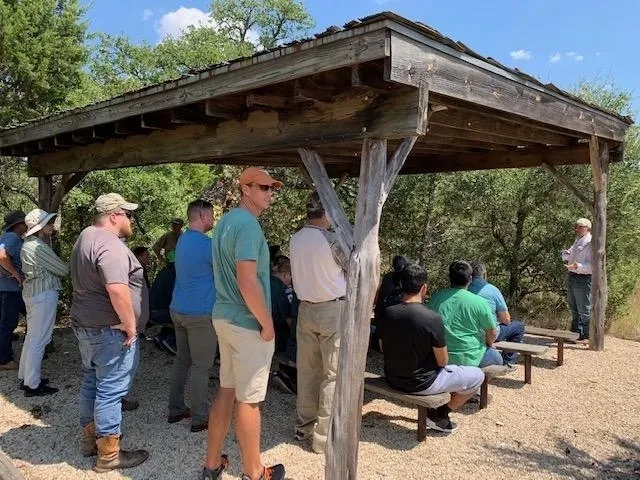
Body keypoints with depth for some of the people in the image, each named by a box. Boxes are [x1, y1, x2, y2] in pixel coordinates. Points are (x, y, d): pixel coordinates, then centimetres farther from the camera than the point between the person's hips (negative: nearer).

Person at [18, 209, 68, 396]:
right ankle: (32, 385, 3)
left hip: (32, 292, 11)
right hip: (44, 294, -11)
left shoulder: (29, 244, 12)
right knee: (39, 340, -4)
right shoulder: (39, 248, -19)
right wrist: (72, 268, 7)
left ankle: (25, 377, 29)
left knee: (32, 336, 18)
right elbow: (63, 270, -14)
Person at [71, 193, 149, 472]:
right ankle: (108, 455, 8)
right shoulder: (110, 244, -22)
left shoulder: (87, 237, 14)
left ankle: (90, 439, 34)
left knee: (92, 383, 20)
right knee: (110, 391, -2)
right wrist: (130, 325, -22)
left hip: (86, 325, 11)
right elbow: (118, 290, -33)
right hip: (110, 331, -11)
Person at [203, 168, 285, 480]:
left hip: (224, 316, 10)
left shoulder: (225, 220, 13)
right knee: (248, 399, 3)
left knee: (227, 390, 18)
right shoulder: (247, 223, -19)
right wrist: (267, 323, -16)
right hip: (247, 323, -10)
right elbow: (248, 281, -27)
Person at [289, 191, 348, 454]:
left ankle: (304, 424, 28)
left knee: (307, 369, 16)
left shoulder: (295, 239, 2)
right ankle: (324, 436, 8)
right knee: (333, 374, 2)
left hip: (305, 309, 7)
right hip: (332, 310, -7)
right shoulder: (331, 240, -17)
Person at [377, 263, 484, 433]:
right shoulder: (432, 318, -25)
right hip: (421, 384, -6)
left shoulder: (387, 313, -9)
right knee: (477, 375, 12)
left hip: (392, 379, 6)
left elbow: (383, 349, 5)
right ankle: (439, 415, 14)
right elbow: (442, 361, -14)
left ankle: (430, 411, 25)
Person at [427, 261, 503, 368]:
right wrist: (489, 344, 17)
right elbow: (492, 333, -7)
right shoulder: (478, 302, -16)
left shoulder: (435, 297, -6)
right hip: (469, 359, -4)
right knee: (496, 357, 28)